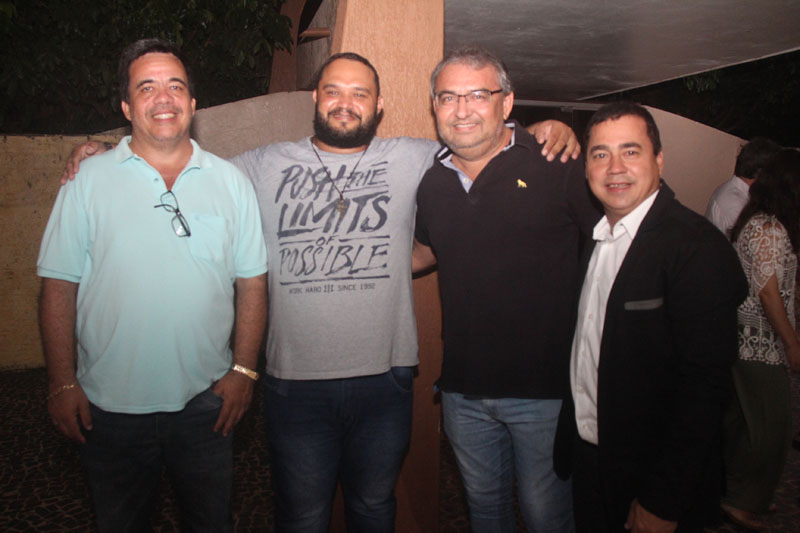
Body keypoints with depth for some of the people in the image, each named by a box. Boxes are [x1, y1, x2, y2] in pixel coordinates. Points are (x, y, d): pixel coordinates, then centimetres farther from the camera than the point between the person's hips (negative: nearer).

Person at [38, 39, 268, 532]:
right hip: (111, 407, 0)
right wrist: (63, 384, -5)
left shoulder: (230, 182, 1)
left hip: (206, 401, 1)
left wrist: (243, 370, -4)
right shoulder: (88, 180, -2)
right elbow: (60, 287, -2)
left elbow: (252, 282, 1)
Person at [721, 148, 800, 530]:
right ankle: (744, 501, 13)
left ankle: (737, 491, 31)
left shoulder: (753, 221, 12)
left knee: (743, 419, 18)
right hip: (762, 342, -9)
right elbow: (769, 291, -19)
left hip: (745, 337, 10)